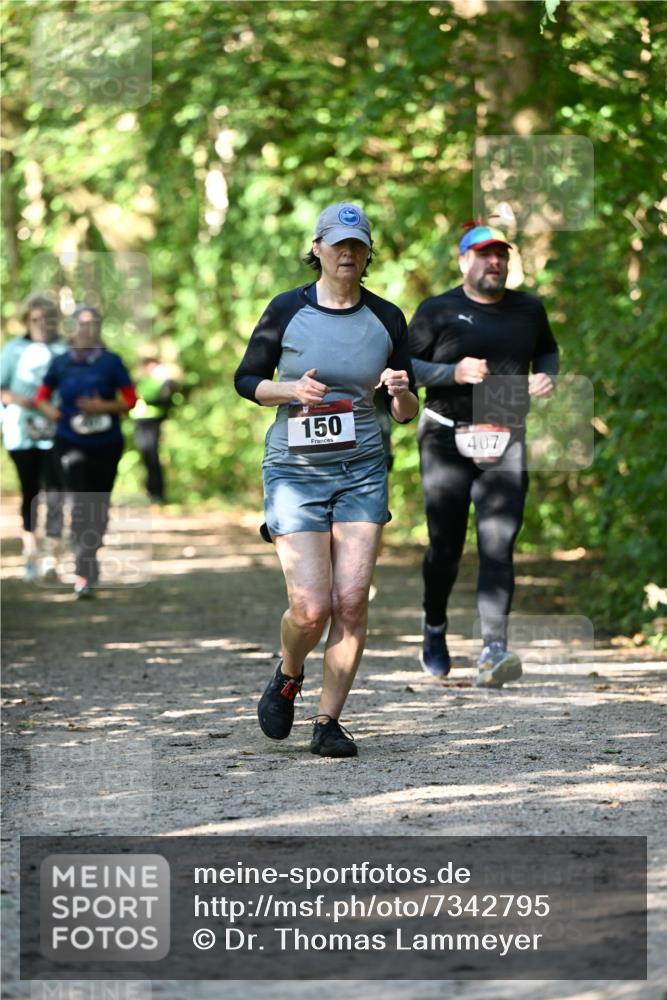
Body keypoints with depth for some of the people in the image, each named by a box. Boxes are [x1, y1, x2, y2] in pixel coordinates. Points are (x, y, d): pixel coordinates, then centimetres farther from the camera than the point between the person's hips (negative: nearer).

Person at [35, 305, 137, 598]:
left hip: (106, 444, 1)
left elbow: (130, 400, -2)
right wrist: (49, 410, -7)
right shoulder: (61, 363, 1)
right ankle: (84, 573, -17)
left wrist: (103, 407, -17)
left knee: (100, 505, 11)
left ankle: (91, 557, 33)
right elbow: (43, 395, 14)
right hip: (72, 443, -1)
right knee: (81, 502, -14)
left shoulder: (111, 362, -3)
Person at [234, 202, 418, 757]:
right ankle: (287, 677, 22)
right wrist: (291, 390, -13)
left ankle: (329, 722, 4)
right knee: (311, 608, -11)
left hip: (362, 470, 2)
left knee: (352, 602, -8)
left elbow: (407, 414, 9)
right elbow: (246, 379, 6)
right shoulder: (287, 310, -2)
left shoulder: (387, 318, 4)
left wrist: (402, 392, -14)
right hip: (295, 470, -2)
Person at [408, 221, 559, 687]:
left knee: (499, 544, -13)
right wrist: (453, 372, -16)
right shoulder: (437, 311, 2)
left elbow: (548, 350, 28)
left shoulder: (529, 309, 12)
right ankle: (435, 627, 31)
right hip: (447, 441, -1)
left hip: (506, 443, 1)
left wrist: (547, 376, 6)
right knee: (446, 545, 2)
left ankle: (494, 652, -21)